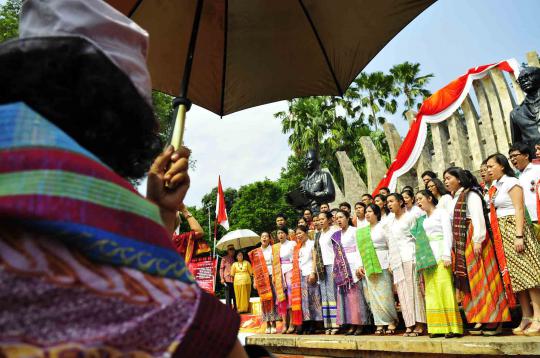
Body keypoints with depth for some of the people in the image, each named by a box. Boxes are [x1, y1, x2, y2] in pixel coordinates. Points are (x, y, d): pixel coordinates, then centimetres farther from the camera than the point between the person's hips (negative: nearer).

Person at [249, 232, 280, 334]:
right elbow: (255, 268, 12)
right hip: (262, 279, 2)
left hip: (272, 277, -2)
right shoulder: (256, 252, 11)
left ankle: (274, 325, 1)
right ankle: (268, 325, 9)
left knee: (273, 299, -5)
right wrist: (255, 281, 6)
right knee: (264, 300, 2)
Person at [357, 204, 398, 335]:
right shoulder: (362, 230, 14)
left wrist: (391, 263, -11)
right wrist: (362, 265, 10)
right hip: (369, 266, 5)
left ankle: (392, 322, 10)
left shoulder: (383, 226, -1)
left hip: (382, 265, -5)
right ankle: (380, 324, 9)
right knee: (374, 296, 4)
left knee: (385, 295, -4)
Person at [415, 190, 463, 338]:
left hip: (440, 254, -6)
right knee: (432, 291, 3)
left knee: (445, 289, -9)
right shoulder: (423, 218, 20)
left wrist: (447, 256, -16)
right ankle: (438, 327, 7)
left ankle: (452, 327, -4)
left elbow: (448, 234, -7)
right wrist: (421, 257, 8)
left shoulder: (442, 212, 2)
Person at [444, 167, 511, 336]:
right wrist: (454, 246, 13)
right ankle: (480, 320, 13)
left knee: (482, 279, -5)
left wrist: (477, 240, -23)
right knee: (469, 282, 7)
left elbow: (478, 217, -15)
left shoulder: (470, 195, -5)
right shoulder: (454, 198, 18)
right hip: (461, 244, 8)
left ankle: (493, 321, 2)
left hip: (473, 240, -8)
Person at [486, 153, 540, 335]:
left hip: (514, 228, -8)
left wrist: (519, 236, -20)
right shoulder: (497, 187, 18)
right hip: (502, 234, 8)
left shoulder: (511, 182, -4)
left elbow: (519, 209, -12)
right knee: (515, 274, 6)